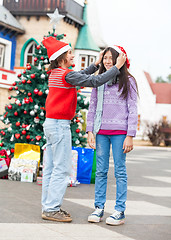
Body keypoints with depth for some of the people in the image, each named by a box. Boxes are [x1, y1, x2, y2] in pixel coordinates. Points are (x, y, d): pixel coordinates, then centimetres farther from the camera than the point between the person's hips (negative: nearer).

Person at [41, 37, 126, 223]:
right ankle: (51, 209, -3)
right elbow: (94, 81, -17)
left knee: (50, 168, 10)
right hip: (60, 125, -10)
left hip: (50, 123, 10)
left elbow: (80, 76, 27)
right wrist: (116, 67, -11)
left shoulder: (55, 74, 13)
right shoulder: (65, 74, -15)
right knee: (61, 169, -5)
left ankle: (49, 207, 15)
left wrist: (96, 64, 23)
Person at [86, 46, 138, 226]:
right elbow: (92, 108, 14)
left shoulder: (128, 82, 2)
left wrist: (130, 136, -7)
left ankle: (120, 211, 5)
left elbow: (132, 110, -1)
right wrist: (90, 131, 4)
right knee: (101, 171, 5)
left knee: (120, 171, 0)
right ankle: (99, 208, 12)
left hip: (119, 131, -3)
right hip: (101, 132, 3)